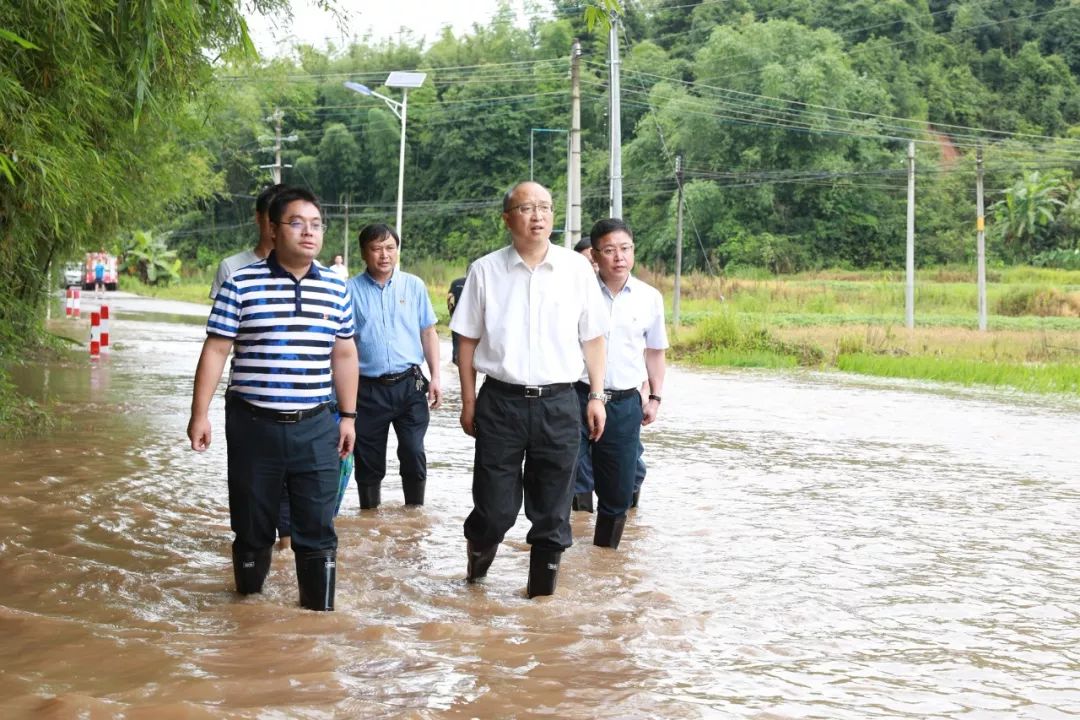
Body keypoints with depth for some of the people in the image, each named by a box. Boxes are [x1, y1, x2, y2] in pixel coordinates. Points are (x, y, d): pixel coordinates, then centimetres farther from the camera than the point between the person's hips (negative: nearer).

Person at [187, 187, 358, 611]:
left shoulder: (336, 289, 6)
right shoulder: (241, 285, -5)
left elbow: (343, 355, 13)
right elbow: (216, 351, -3)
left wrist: (348, 416, 12)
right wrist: (199, 414, -6)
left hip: (315, 428, 2)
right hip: (253, 425, -2)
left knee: (317, 527, 2)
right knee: (251, 523, 11)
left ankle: (319, 606, 13)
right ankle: (248, 598, 29)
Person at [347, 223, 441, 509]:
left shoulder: (414, 286, 6)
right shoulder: (351, 290, 1)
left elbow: (428, 332, 11)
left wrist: (435, 378, 5)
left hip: (409, 385, 1)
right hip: (368, 389, 0)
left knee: (414, 454, -4)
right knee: (369, 462, 9)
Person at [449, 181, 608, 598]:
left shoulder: (577, 269, 3)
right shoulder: (485, 271, 1)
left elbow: (593, 339, 8)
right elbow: (468, 340, 6)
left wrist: (597, 396, 4)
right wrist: (468, 401, 4)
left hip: (559, 403, 1)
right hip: (501, 401, -1)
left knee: (551, 511, 8)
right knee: (494, 507, 3)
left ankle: (542, 587, 22)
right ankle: (479, 550, 33)